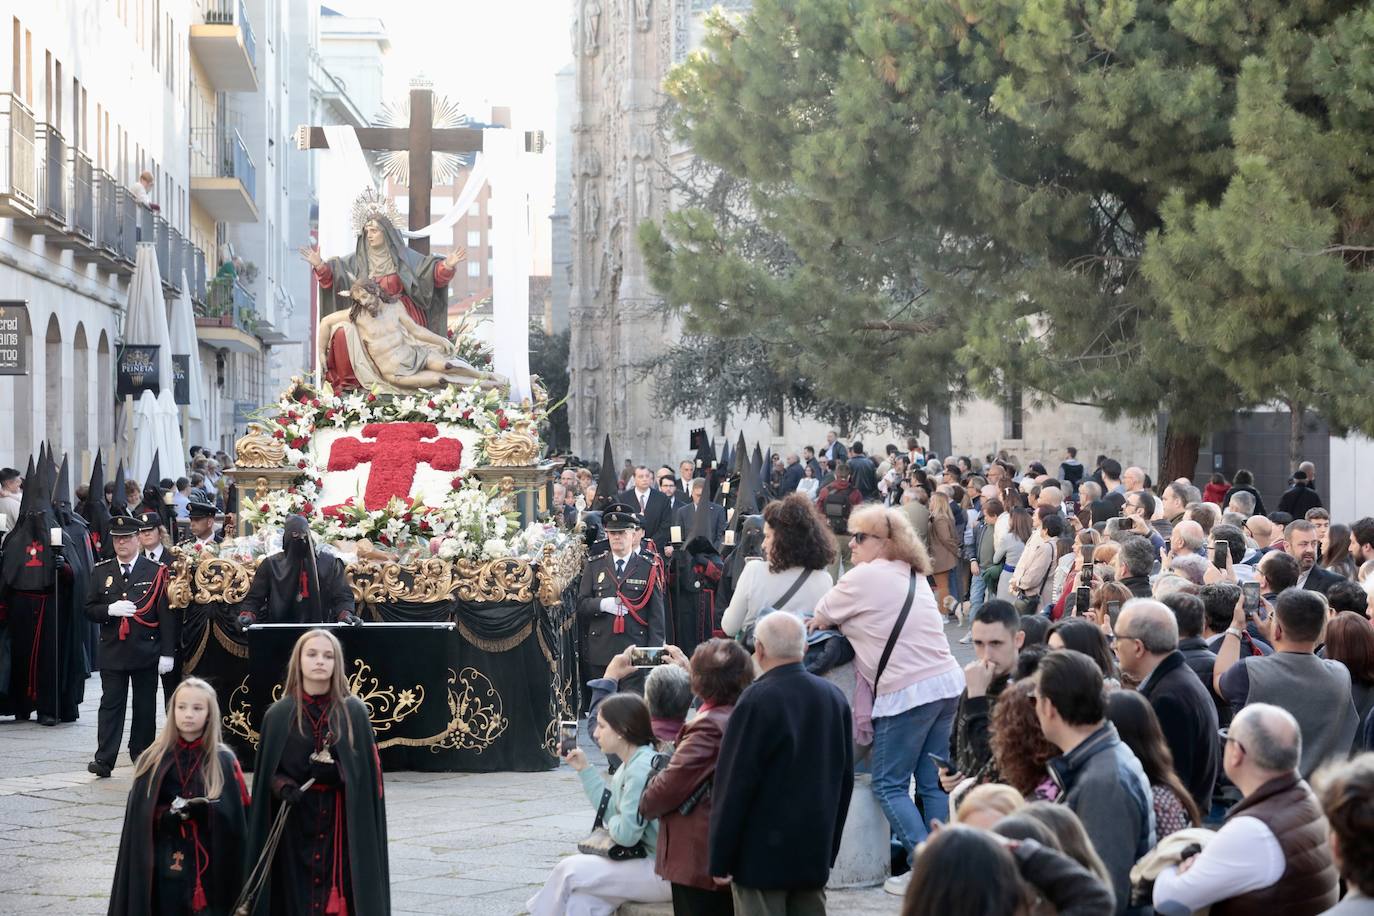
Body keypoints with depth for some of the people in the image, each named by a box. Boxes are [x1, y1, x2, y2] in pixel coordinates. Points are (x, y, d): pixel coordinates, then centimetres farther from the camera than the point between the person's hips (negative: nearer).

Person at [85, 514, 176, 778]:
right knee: (111, 705, -3)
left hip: (146, 651, -1)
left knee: (145, 705, 7)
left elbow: (166, 614, -3)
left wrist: (167, 652, -8)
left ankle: (142, 753, 19)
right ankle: (104, 759, -6)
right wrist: (110, 610, -16)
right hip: (112, 651, 1)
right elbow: (90, 609, 7)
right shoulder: (101, 571, 7)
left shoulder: (156, 572, -1)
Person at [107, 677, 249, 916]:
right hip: (163, 868, 1)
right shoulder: (153, 760, 4)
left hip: (210, 867, -1)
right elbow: (139, 817, 3)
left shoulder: (224, 762, 0)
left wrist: (203, 811, -19)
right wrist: (168, 816, -16)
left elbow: (240, 815, -3)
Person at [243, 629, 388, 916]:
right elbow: (266, 773, 5)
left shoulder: (354, 712, 2)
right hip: (294, 825, 1)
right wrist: (282, 786, -13)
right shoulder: (278, 716, 3)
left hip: (342, 824, -1)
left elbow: (368, 772, 2)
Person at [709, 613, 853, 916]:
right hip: (815, 853, 6)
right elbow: (845, 778, 14)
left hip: (762, 855, -6)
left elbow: (734, 784, -15)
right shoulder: (834, 697, 7)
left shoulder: (757, 701, -15)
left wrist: (719, 858, -9)